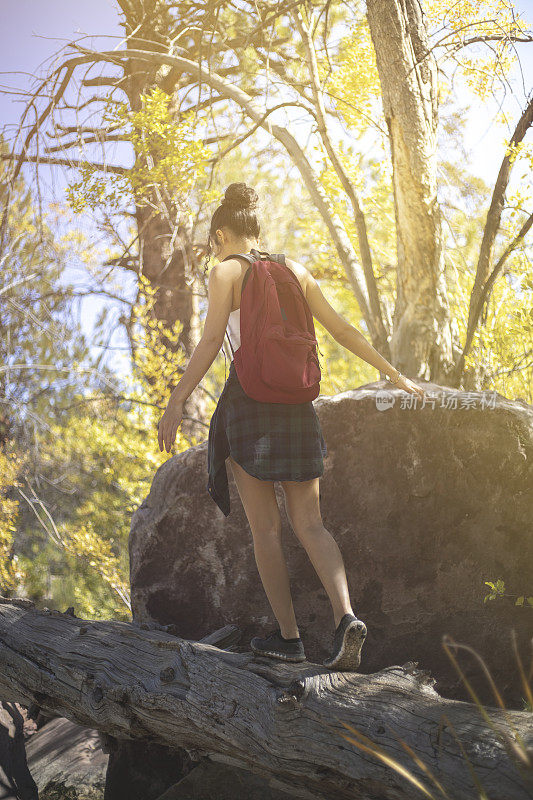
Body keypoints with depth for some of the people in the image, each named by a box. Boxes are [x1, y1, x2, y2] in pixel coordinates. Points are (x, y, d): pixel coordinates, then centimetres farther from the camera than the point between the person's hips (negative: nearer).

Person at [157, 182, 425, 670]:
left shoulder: (226, 272, -1)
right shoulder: (295, 270, 13)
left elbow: (211, 341, -13)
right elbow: (342, 329, 14)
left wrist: (176, 403, -15)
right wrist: (394, 374, 21)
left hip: (247, 397, -4)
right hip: (296, 400, 4)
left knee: (266, 527, 4)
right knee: (308, 523, 4)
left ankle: (288, 636, 7)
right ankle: (345, 616, -16)